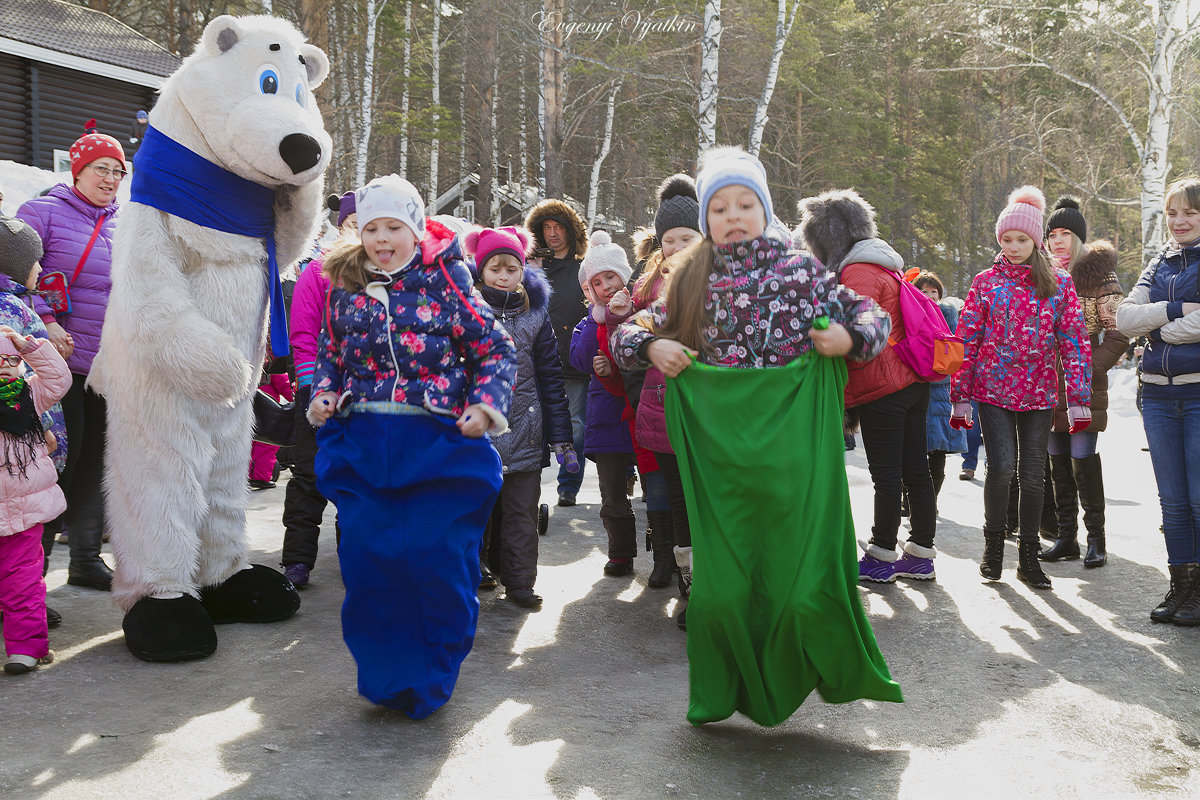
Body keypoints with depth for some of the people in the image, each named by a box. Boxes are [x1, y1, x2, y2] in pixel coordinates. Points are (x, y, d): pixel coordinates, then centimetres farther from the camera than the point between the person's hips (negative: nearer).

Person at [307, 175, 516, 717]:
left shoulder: (446, 282, 0)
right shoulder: (346, 288, 10)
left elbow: (496, 350, 3)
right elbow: (330, 353, 22)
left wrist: (484, 405, -11)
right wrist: (322, 394, 3)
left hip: (438, 440, -3)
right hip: (361, 438, 3)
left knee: (439, 559, -5)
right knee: (365, 556, -1)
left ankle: (430, 681, 16)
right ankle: (385, 673, 19)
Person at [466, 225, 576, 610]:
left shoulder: (535, 315, 7)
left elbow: (550, 377, 8)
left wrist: (561, 436, 5)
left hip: (524, 430, 1)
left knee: (521, 511, 5)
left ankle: (520, 582, 16)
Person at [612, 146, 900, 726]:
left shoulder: (800, 269, 7)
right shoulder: (690, 280, 11)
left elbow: (872, 317, 13)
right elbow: (627, 334, 17)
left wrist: (850, 338, -8)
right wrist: (650, 346, -4)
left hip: (792, 444, -1)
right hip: (717, 445, 2)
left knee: (800, 580, -6)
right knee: (721, 583, 4)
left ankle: (839, 669, 22)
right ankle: (723, 693, 25)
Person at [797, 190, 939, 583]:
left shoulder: (859, 273, -14)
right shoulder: (884, 265, 17)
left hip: (881, 390, -9)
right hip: (912, 383, 9)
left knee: (886, 475, -1)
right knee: (915, 470, 10)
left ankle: (882, 557, 7)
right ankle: (920, 555, 17)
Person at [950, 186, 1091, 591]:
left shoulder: (1059, 284, 4)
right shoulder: (986, 282, 2)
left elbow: (1074, 342, 2)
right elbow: (966, 341, 2)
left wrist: (1079, 400, -4)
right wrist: (959, 398, -2)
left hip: (1039, 394, 2)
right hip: (993, 390, -1)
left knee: (1032, 474, 5)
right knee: (1002, 467, -13)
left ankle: (1028, 557, 16)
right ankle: (993, 542, 9)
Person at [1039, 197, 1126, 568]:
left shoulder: (1099, 275, -4)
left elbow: (1118, 332, -8)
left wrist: (1091, 368, -17)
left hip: (1085, 383, -6)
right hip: (1050, 384, 6)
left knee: (1083, 461, -9)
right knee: (1058, 461, 8)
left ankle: (1096, 539, 1)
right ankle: (1065, 537, 15)